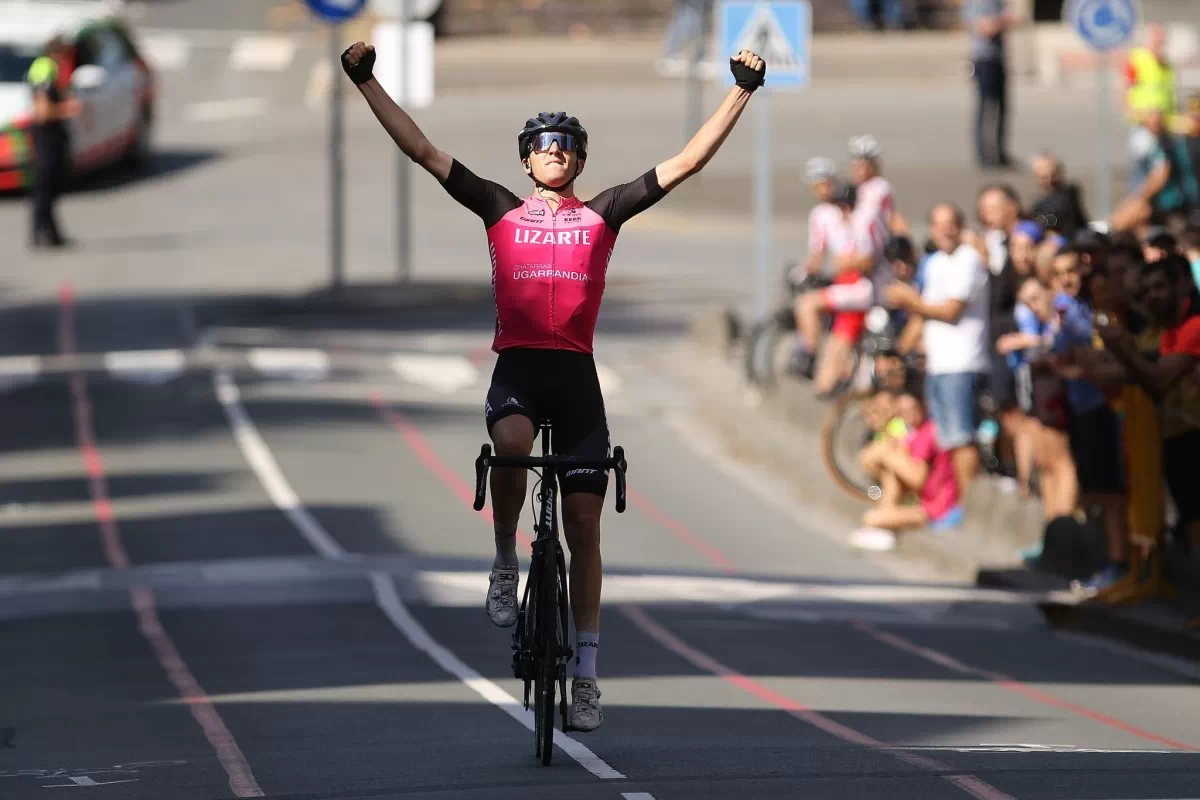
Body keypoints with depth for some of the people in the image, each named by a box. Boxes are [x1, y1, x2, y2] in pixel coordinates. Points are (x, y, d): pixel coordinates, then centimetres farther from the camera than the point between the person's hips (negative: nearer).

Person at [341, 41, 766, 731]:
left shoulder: (602, 215, 11)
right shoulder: (501, 210, 11)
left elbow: (689, 161, 10)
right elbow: (422, 150, 8)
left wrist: (743, 91, 6)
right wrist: (367, 82, 2)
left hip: (576, 371, 1)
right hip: (517, 363, -1)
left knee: (584, 522, 1)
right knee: (510, 444, -35)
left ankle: (586, 672, 9)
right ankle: (506, 564, -8)